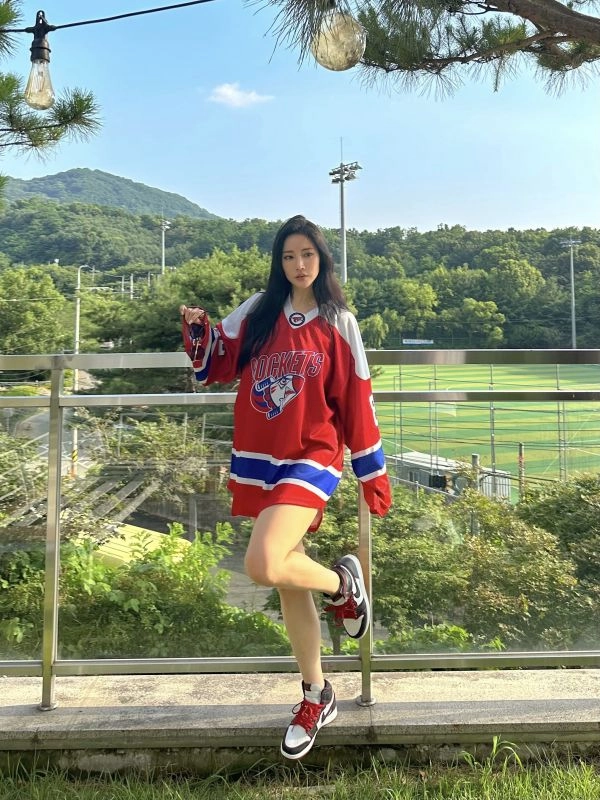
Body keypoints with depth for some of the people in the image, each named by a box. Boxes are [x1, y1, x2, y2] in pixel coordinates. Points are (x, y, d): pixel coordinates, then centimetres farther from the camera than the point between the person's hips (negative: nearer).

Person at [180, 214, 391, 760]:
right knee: (287, 581, 12)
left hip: (311, 459, -4)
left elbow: (356, 404, 1)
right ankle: (317, 697, 32)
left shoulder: (338, 324, 0)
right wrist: (198, 329, -8)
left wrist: (373, 477, 2)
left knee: (264, 565, -25)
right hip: (259, 460, 4)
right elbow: (218, 365, 12)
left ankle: (343, 583, 8)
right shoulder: (258, 312, 8)